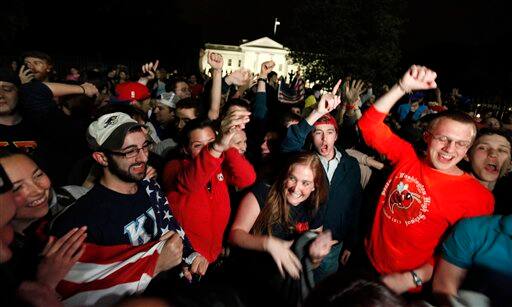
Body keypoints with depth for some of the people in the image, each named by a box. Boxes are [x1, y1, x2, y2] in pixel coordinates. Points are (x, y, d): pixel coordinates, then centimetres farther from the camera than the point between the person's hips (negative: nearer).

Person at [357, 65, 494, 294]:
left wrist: (412, 279, -18)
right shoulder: (408, 157, -7)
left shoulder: (478, 197, -16)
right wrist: (403, 87, -22)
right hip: (369, 262, 4)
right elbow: (369, 125, -13)